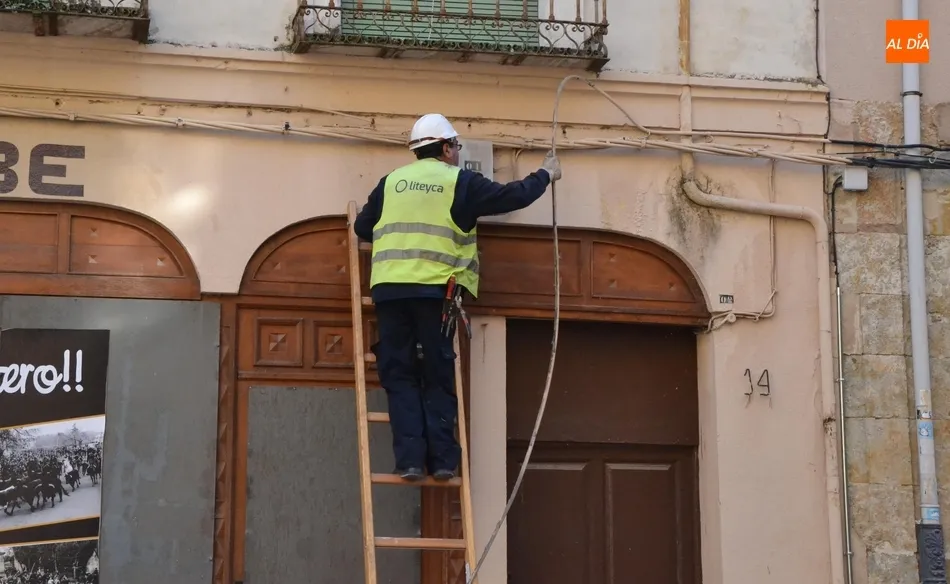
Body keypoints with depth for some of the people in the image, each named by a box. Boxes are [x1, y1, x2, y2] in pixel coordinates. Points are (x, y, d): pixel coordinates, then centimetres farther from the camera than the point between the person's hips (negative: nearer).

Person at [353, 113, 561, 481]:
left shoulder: (391, 182, 16)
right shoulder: (461, 182, 6)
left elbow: (362, 228, 22)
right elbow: (511, 197, 9)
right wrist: (546, 175, 26)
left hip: (389, 288, 2)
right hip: (434, 288, -2)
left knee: (400, 376, 6)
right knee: (438, 377, 7)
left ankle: (410, 457, -4)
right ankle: (442, 458, 1)